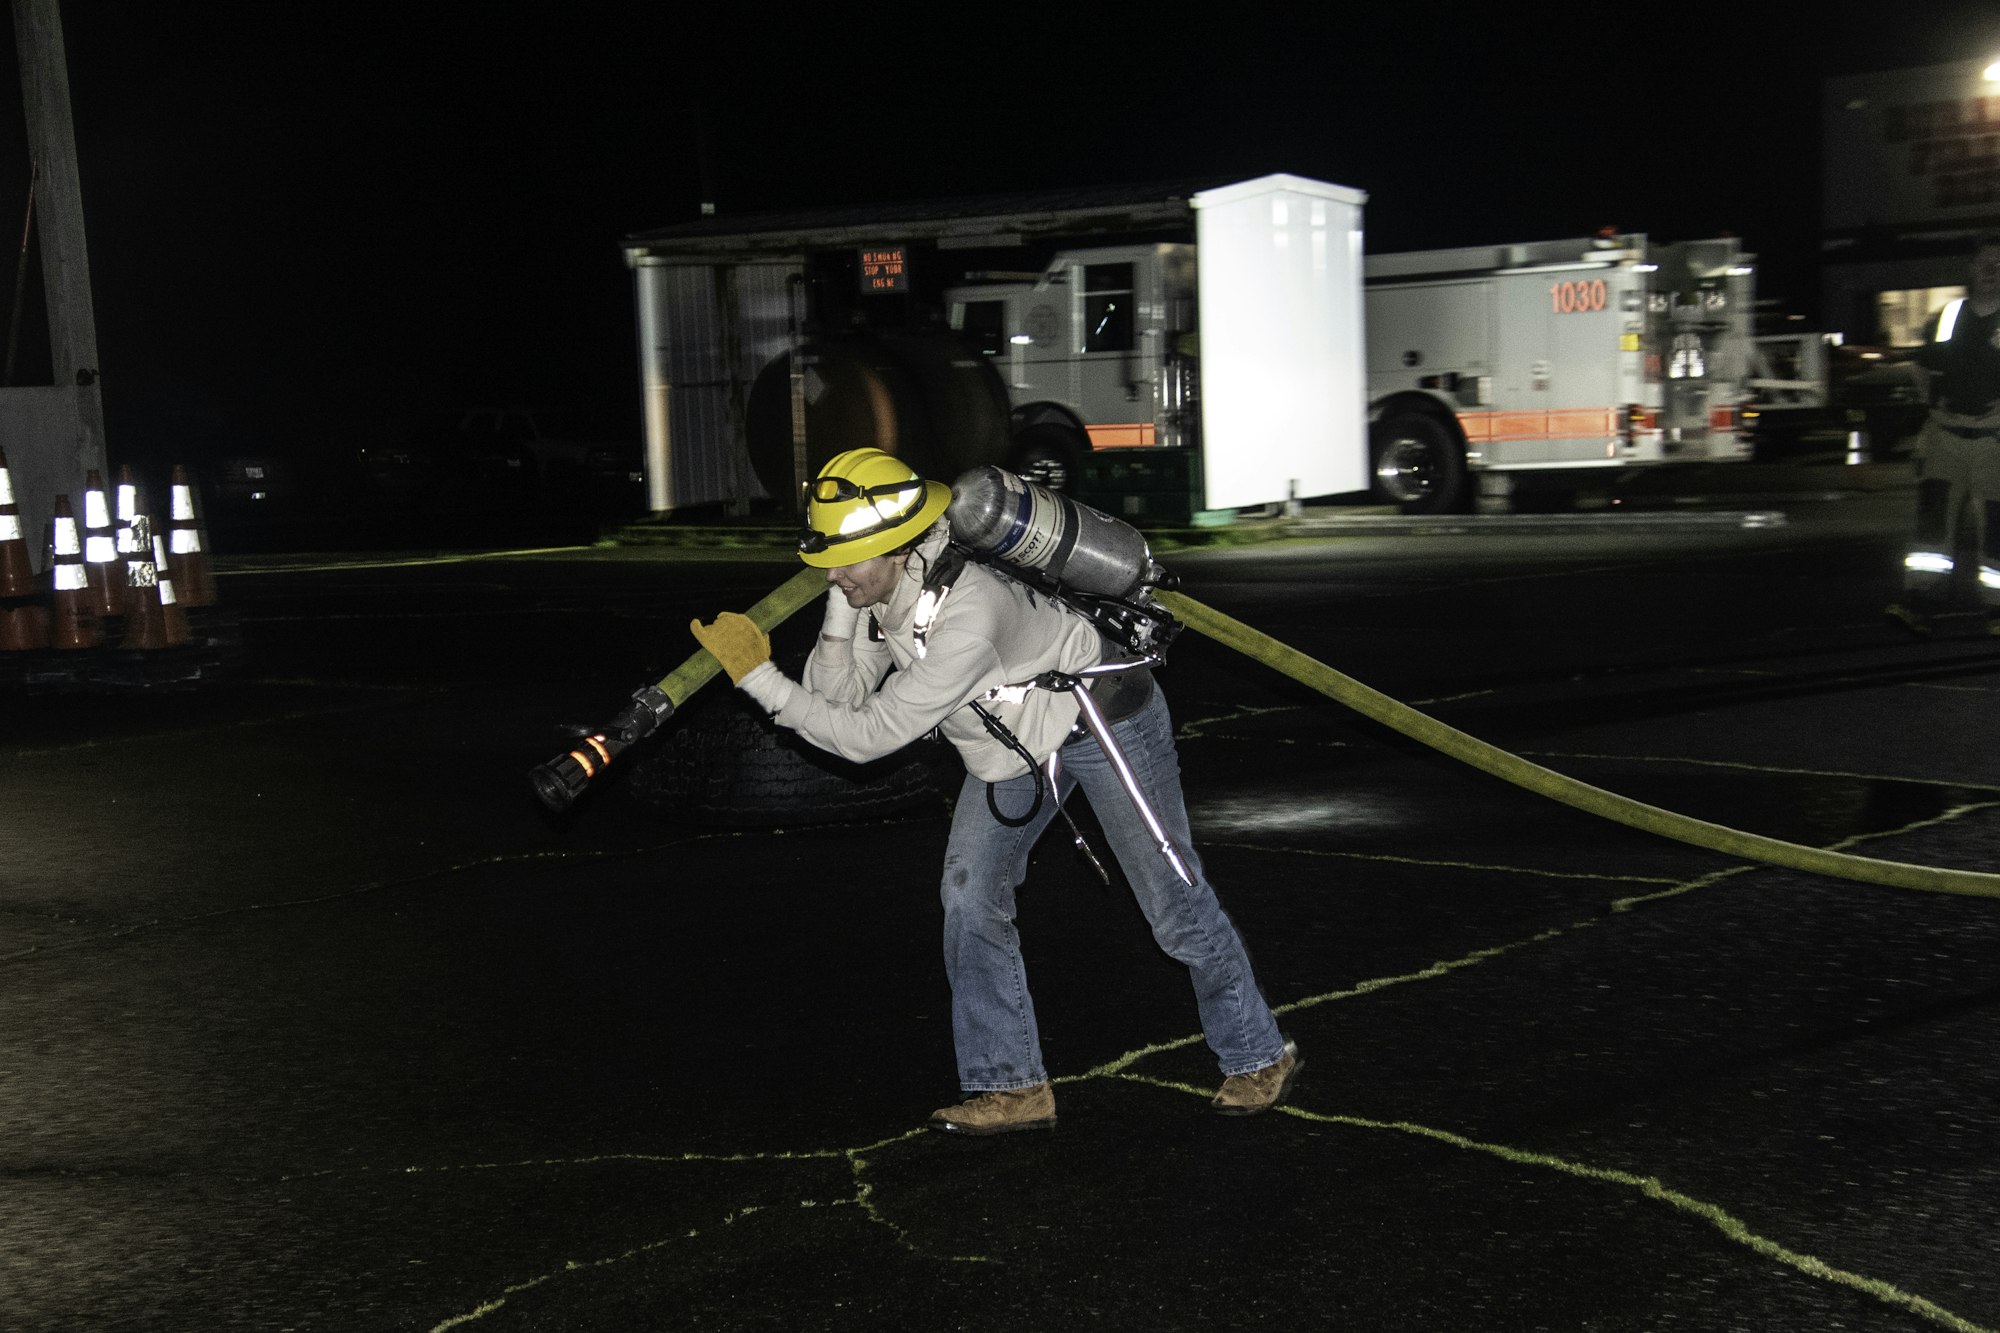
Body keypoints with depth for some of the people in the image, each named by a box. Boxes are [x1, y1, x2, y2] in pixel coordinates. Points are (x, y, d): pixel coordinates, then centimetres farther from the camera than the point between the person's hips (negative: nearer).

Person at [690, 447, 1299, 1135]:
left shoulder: (968, 615, -40)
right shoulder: (879, 589, -14)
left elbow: (868, 735, -35)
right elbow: (837, 698, -16)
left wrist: (759, 676, -34)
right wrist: (842, 605, -27)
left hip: (1107, 718, -8)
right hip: (1016, 736, 8)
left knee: (1174, 900, 3)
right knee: (970, 894, -1)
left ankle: (1258, 1057, 24)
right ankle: (1012, 1087, 9)